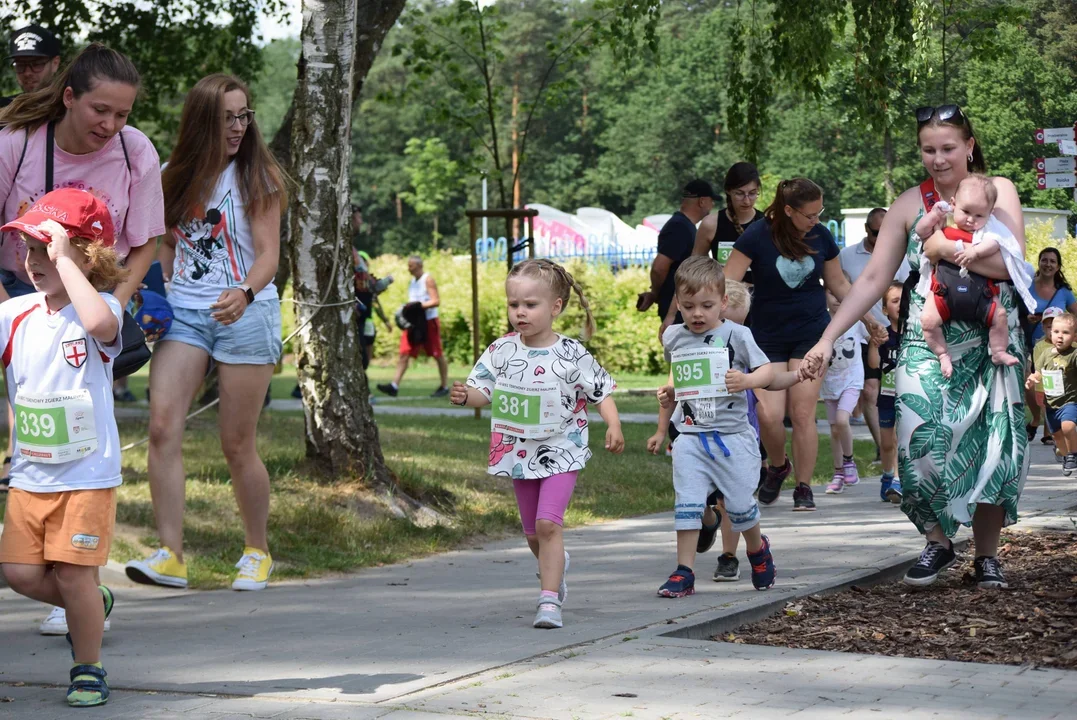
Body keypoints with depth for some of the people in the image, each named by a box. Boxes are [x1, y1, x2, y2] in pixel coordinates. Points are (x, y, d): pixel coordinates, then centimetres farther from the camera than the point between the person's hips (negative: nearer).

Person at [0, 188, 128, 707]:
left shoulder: (102, 308, -10)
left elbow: (99, 323, -36)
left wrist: (64, 260, -30)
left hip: (88, 475, -5)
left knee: (74, 576, -5)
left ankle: (88, 668, 16)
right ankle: (94, 605, 29)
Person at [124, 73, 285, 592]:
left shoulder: (257, 176, 0)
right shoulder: (175, 176, 10)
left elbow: (268, 253, -8)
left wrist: (246, 292, -27)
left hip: (245, 314, -3)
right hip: (183, 312, 3)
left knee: (237, 445, 1)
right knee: (163, 426, -15)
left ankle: (257, 552, 20)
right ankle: (170, 555, -15)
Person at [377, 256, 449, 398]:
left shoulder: (428, 280, -10)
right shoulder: (413, 280, 13)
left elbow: (436, 301, -18)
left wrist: (419, 305, -26)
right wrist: (408, 308, 3)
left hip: (429, 322, -7)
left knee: (438, 355, 4)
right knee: (404, 353, -4)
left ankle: (444, 387, 15)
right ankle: (395, 385, -11)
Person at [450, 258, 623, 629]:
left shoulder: (572, 355, -10)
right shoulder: (501, 351, -3)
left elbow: (601, 392, -2)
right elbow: (484, 390, 1)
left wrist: (613, 425, -17)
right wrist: (465, 396, -21)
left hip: (560, 452, -4)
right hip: (519, 452, 4)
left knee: (547, 523, -19)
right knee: (532, 532, 16)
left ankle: (549, 600, -15)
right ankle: (555, 565, 47)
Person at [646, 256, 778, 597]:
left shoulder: (736, 335, -6)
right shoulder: (674, 338, 8)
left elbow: (767, 370, -6)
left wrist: (746, 381, -28)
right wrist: (661, 430, 25)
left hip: (732, 435, -3)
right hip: (691, 437, 3)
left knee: (739, 504, 6)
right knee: (687, 504, -5)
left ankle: (758, 548, 35)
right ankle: (684, 573, -1)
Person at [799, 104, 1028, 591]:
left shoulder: (998, 191, 0)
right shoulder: (910, 204, 4)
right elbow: (872, 279, 2)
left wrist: (947, 248, -17)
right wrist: (827, 339, -4)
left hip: (992, 344, -1)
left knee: (992, 447, -2)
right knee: (922, 441, -14)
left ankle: (986, 555, 13)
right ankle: (938, 542, 5)